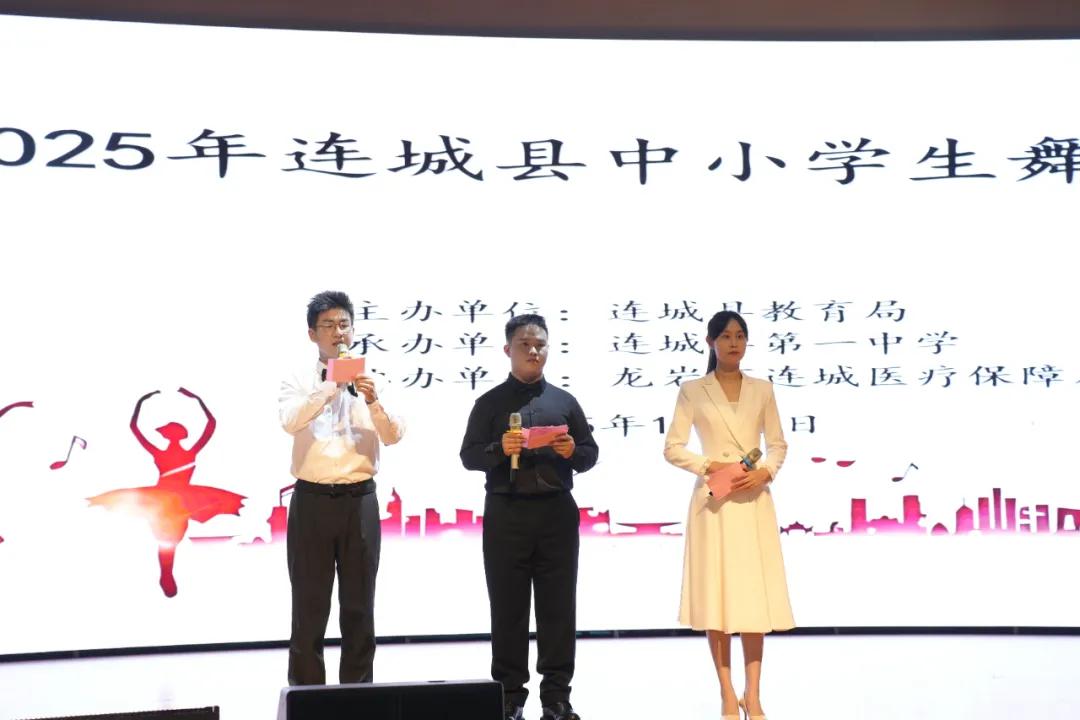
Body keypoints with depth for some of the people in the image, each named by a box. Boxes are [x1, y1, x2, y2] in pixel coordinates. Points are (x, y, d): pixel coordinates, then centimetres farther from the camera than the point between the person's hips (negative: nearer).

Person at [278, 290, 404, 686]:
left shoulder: (371, 381, 4)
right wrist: (331, 385, -31)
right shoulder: (299, 382, 1)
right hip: (313, 501, -1)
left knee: (359, 606, 9)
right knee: (310, 607, 4)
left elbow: (393, 436, -7)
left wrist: (373, 401, -26)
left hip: (359, 501, 2)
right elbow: (291, 422, -19)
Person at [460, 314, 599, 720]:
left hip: (557, 513, 2)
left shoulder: (564, 401, 12)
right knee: (508, 607, 2)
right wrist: (499, 450, -19)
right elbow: (468, 455, 0)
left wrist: (573, 452, -10)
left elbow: (591, 453, 12)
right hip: (506, 514, -2)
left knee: (558, 606, 3)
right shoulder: (490, 403, 5)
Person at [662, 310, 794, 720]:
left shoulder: (762, 390, 10)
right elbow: (673, 448, -1)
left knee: (756, 595, 1)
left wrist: (766, 471, -8)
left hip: (754, 501, 2)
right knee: (716, 595, -1)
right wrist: (711, 466, -13)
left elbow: (778, 444, 11)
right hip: (714, 500, -2)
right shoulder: (692, 391, 2)